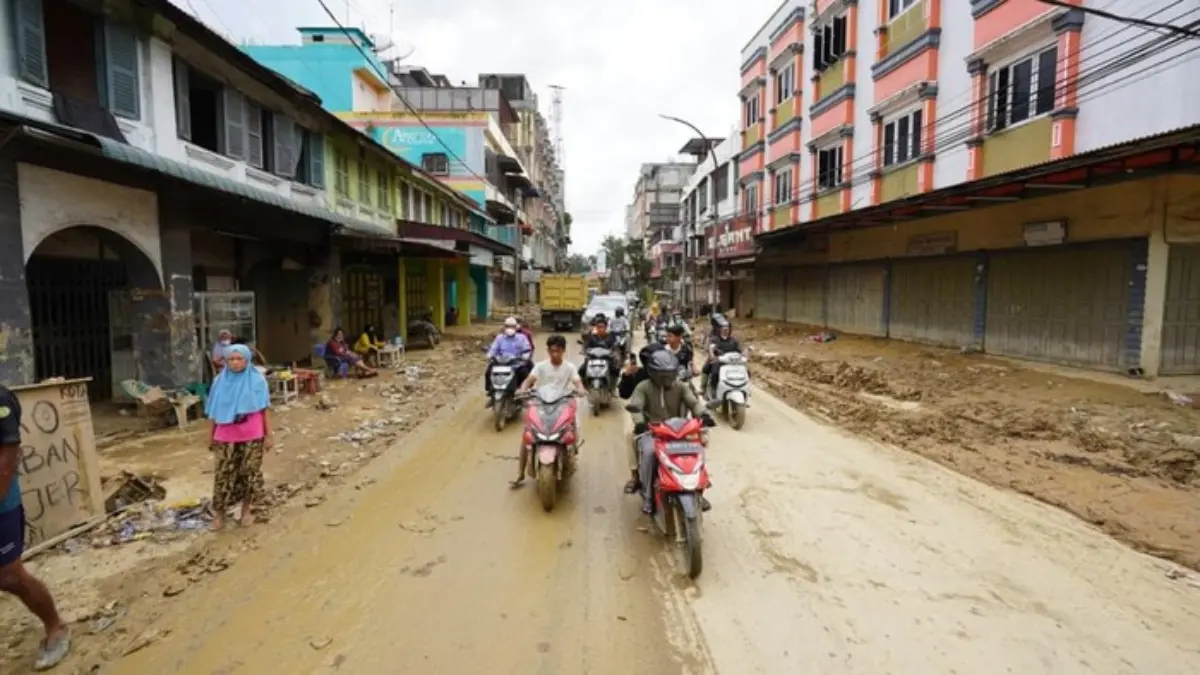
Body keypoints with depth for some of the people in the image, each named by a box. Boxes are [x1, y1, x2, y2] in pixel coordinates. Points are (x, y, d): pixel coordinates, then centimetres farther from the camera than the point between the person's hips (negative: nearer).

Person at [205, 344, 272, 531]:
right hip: (226, 436, 1)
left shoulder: (257, 380, -4)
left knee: (249, 472, 8)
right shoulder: (220, 381, 2)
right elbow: (215, 413, 8)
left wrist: (268, 435, -1)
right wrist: (212, 437, 11)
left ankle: (246, 510, 24)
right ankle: (219, 513, 18)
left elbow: (263, 410, -1)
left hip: (252, 436, -1)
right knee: (223, 474, 2)